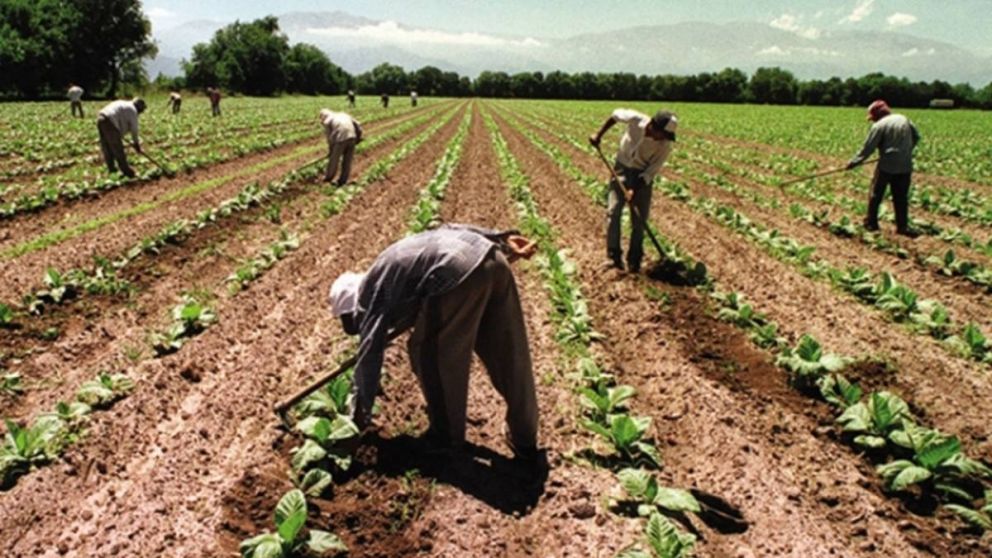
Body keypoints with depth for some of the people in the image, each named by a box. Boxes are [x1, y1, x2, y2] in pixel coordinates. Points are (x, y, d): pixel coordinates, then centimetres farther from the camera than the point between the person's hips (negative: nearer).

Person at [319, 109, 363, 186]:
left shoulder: (327, 122, 14)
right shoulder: (343, 114, 29)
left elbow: (329, 138, 10)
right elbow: (357, 125, 20)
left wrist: (330, 151, 19)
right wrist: (358, 137, 24)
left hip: (340, 139, -4)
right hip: (352, 137, 4)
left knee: (334, 160, 15)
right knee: (347, 161, 14)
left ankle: (328, 177, 31)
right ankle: (342, 181, 21)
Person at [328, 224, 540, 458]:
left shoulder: (372, 293, 15)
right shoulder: (389, 269, 35)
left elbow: (369, 356, 12)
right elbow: (450, 230, 28)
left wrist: (359, 416, 20)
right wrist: (504, 241, 22)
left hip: (459, 273, -9)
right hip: (492, 259, 9)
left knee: (429, 353, 14)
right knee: (509, 357, 17)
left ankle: (447, 434, 28)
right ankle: (525, 439, 29)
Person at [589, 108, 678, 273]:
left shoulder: (665, 145, -24)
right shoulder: (636, 120, -25)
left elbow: (652, 171, -18)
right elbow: (616, 114, -5)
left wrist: (635, 190, -27)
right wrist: (599, 135, -3)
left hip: (643, 175, 0)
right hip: (622, 168, 1)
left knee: (640, 218, -2)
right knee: (613, 211, -9)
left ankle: (634, 261, 8)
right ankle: (613, 256, -4)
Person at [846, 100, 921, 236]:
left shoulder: (879, 125, -10)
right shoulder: (904, 119, 8)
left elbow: (868, 148, -11)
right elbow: (916, 137, 15)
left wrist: (853, 162, -5)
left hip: (887, 165, -5)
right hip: (905, 166, 5)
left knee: (876, 194, 10)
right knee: (901, 197, 11)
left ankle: (871, 222, 16)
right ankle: (902, 226, 11)